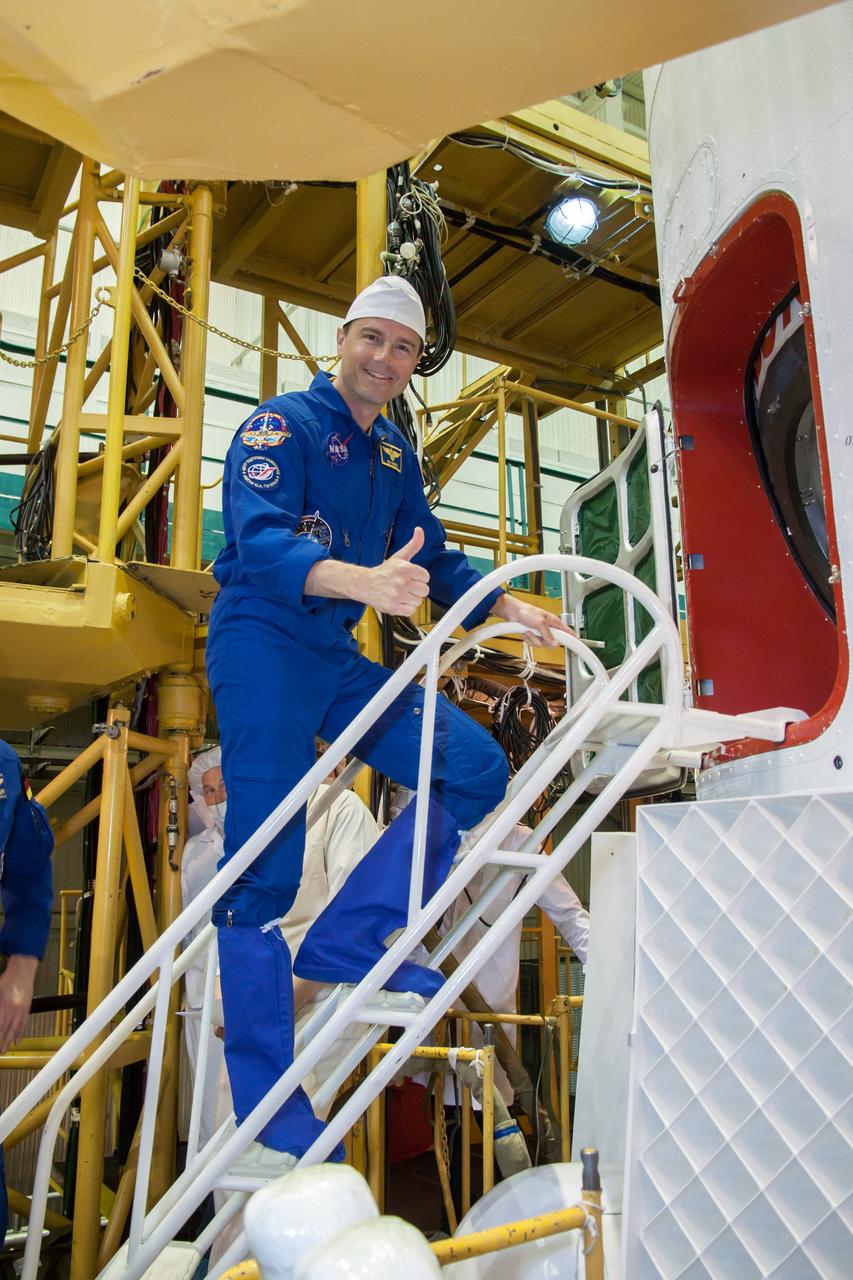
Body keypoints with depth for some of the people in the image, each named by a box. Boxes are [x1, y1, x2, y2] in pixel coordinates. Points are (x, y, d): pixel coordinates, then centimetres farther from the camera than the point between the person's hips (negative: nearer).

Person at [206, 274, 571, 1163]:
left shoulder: (394, 457, 16)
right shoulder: (283, 425, -8)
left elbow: (432, 559, 22)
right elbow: (257, 539, -24)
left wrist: (509, 609, 7)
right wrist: (360, 580, -42)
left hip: (337, 657, 8)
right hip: (264, 649, -7)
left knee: (476, 768, -5)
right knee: (262, 867, -8)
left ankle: (346, 941, 1)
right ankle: (267, 1107, 2)